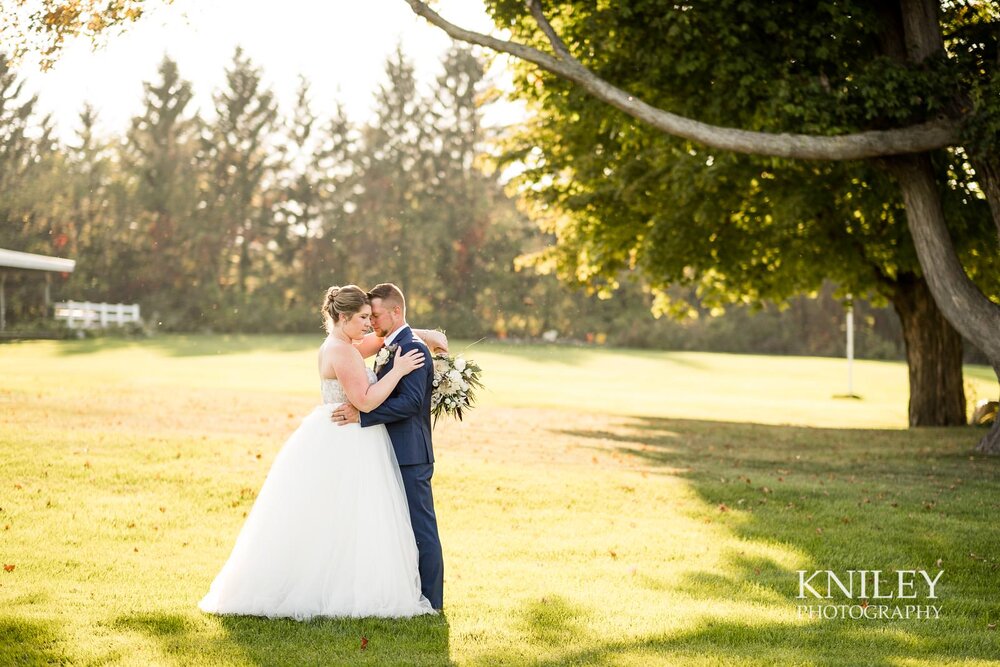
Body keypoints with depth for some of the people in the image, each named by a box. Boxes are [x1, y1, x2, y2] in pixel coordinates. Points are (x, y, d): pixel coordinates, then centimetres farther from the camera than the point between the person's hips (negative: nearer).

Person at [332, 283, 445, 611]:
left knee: (420, 528, -3)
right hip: (393, 452, 10)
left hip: (410, 455, -10)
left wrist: (362, 415, -25)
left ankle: (430, 600, 3)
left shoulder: (413, 348, -15)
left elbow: (410, 401, -24)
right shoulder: (388, 349, 16)